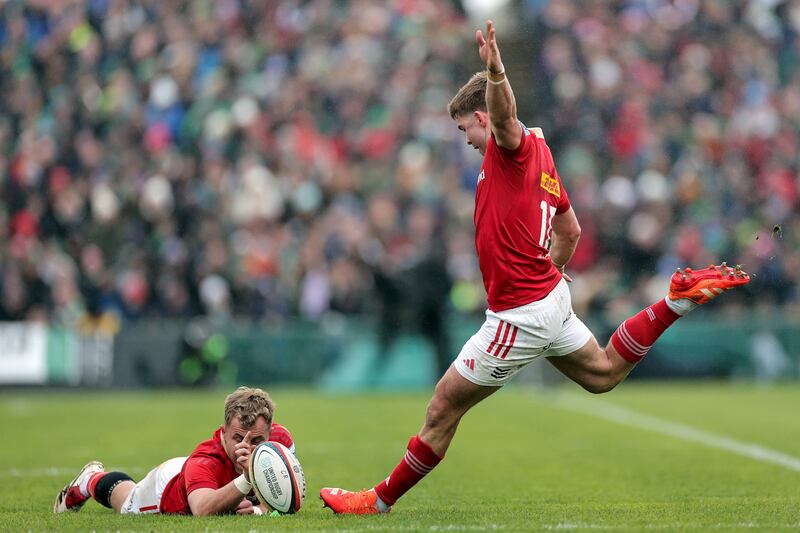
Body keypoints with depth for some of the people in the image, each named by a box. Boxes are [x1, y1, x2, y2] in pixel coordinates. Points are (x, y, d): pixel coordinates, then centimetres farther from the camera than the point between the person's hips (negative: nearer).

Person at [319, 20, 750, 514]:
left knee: (444, 408, -2)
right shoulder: (540, 156, 12)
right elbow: (570, 231, 23)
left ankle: (381, 500, 6)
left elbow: (504, 113, -40)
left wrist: (496, 71, -59)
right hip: (551, 296, 9)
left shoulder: (514, 146, -14)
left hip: (519, 316, -9)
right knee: (603, 373, 29)